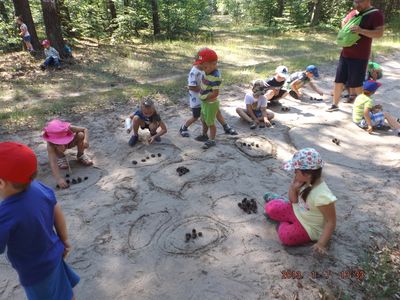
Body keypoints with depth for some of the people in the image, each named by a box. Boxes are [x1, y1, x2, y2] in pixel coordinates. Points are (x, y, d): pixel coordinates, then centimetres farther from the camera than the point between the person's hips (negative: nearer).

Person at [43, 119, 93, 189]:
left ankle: (80, 155, -2)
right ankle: (61, 157, 0)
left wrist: (86, 140, -46)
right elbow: (52, 163, -49)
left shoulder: (69, 128, -39)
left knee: (81, 135, -29)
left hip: (70, 143, 2)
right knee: (58, 149, -38)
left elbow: (85, 129, -26)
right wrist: (59, 179, -60)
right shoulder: (50, 145, -42)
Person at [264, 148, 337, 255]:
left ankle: (284, 223, 8)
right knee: (270, 208, -3)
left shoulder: (322, 196, -38)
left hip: (309, 227, -6)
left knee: (286, 236, -22)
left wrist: (321, 243, -30)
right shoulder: (305, 181, -15)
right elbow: (294, 201, -1)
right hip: (296, 211, 6)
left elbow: (331, 222, -28)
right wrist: (293, 187, -22)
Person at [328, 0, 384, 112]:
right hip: (345, 54, 7)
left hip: (359, 57, -7)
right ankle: (335, 105, 20)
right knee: (338, 81, 8)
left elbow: (379, 33, -18)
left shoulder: (376, 14, -10)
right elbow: (344, 22, 30)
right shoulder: (353, 13, 10)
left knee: (356, 84, 0)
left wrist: (361, 31, -31)